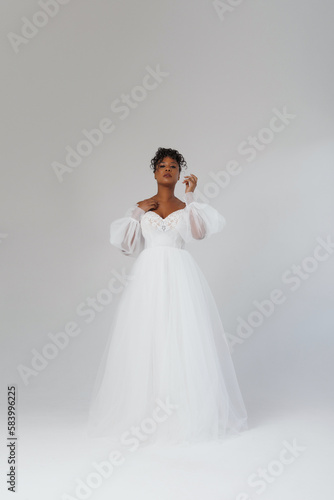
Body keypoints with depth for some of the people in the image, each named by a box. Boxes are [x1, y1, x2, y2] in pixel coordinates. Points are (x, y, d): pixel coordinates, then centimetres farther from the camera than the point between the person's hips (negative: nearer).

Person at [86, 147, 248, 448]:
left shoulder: (187, 207, 12)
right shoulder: (140, 207, 13)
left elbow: (200, 232, -8)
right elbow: (123, 242, 3)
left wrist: (191, 197, -4)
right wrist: (138, 212, -1)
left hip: (180, 276, -1)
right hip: (148, 276, 1)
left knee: (183, 338, -3)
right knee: (146, 339, 0)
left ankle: (188, 410, 10)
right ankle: (144, 409, 12)